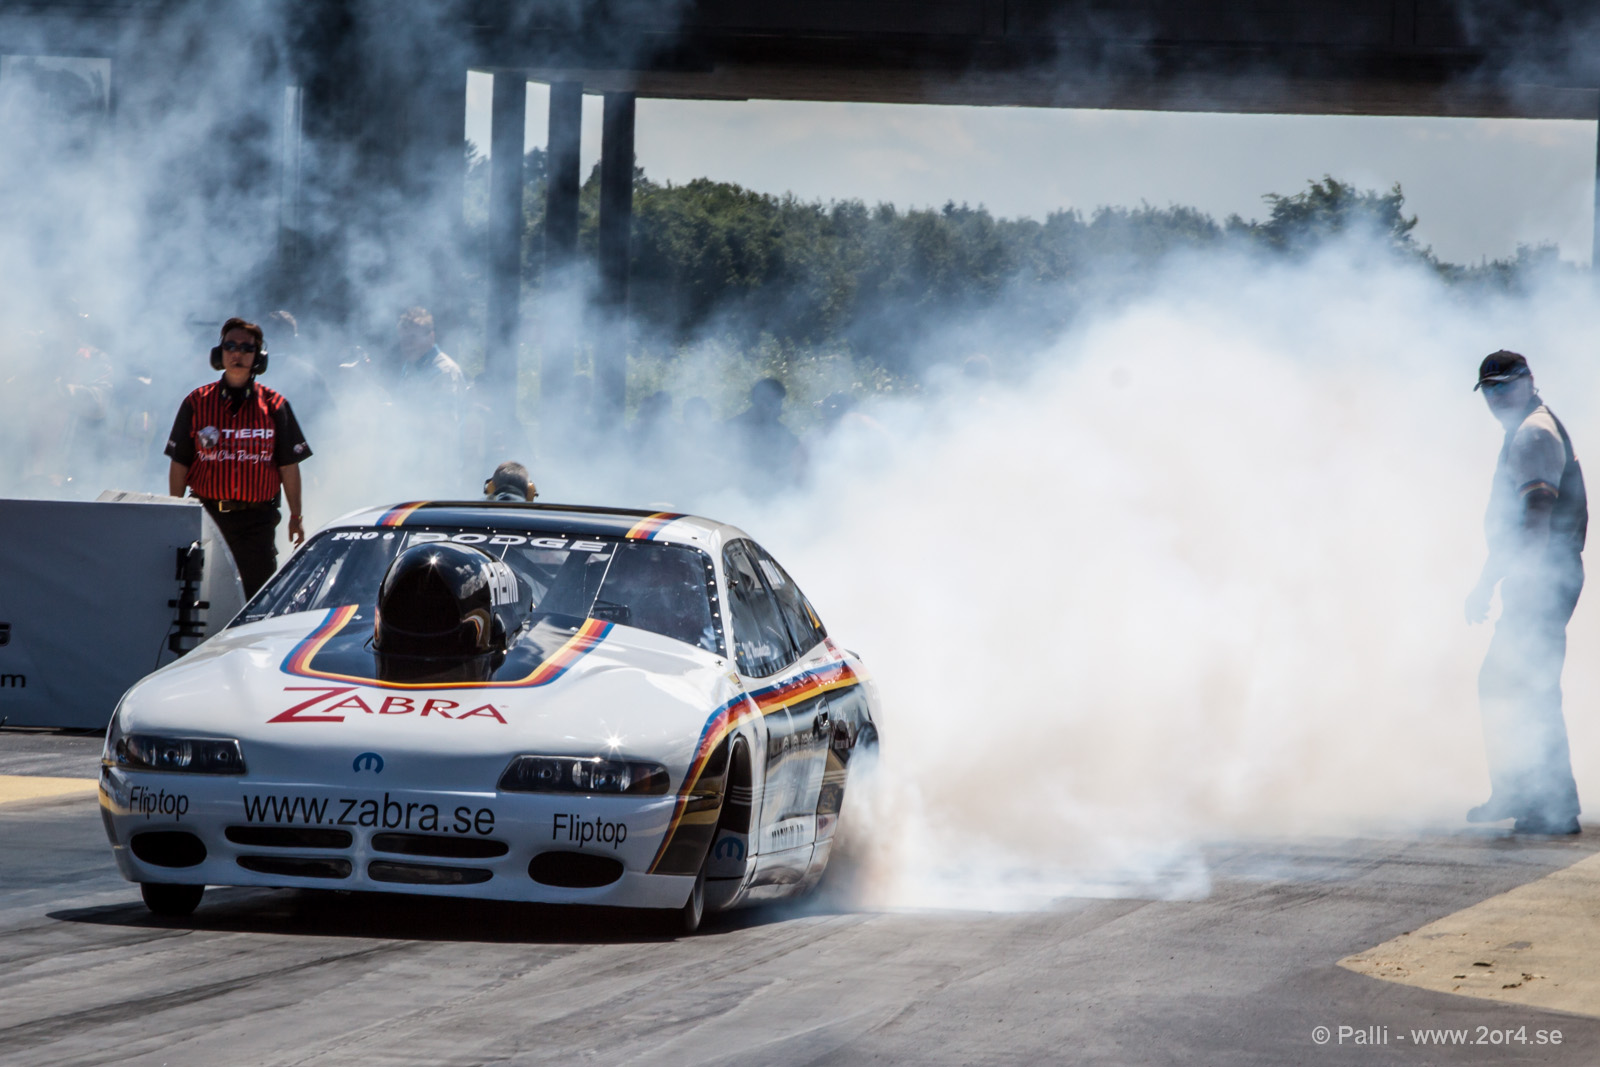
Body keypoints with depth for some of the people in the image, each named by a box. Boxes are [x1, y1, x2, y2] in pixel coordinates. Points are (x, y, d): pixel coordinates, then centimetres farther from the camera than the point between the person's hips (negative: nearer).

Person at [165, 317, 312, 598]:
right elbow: (179, 464, 5)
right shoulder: (197, 403, 3)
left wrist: (296, 516, 4)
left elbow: (289, 466, 5)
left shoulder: (274, 406, 3)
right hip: (207, 514, 0)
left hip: (257, 518, 0)